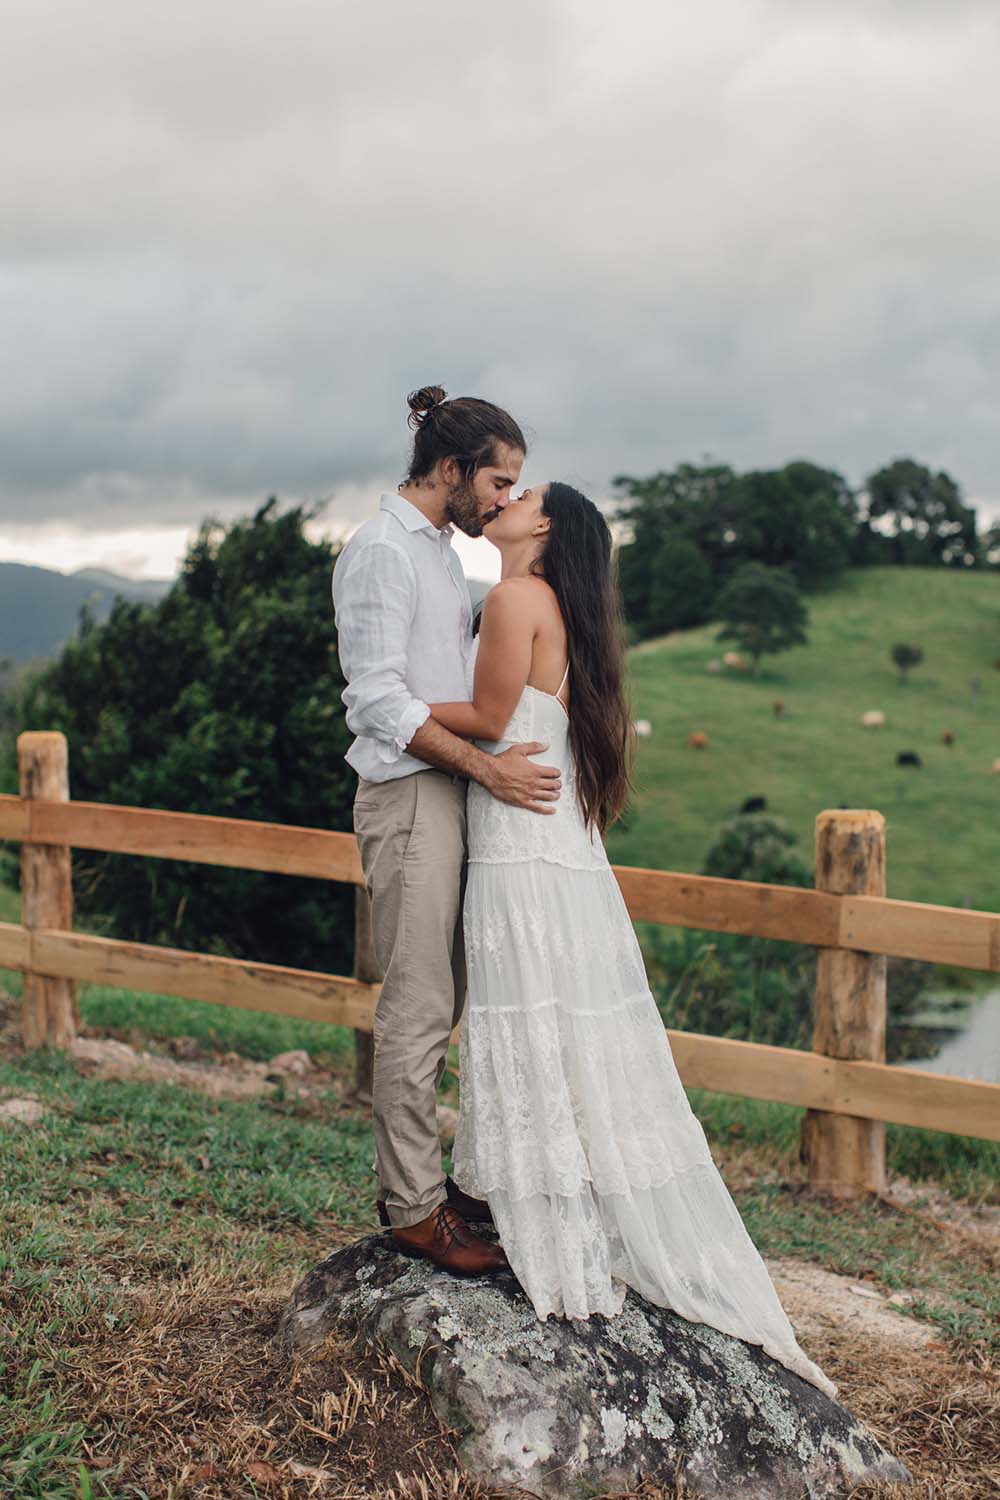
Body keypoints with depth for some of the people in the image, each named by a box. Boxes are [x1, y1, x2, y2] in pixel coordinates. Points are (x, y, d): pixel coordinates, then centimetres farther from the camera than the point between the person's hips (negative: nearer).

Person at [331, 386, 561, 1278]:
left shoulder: (440, 551, 19)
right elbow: (380, 697, -18)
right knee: (419, 1007, -6)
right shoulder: (381, 551, -11)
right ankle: (415, 1207, 3)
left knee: (440, 1000, 12)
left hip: (451, 790, 10)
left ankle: (416, 1177, 22)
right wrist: (486, 767, -22)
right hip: (408, 796, -10)